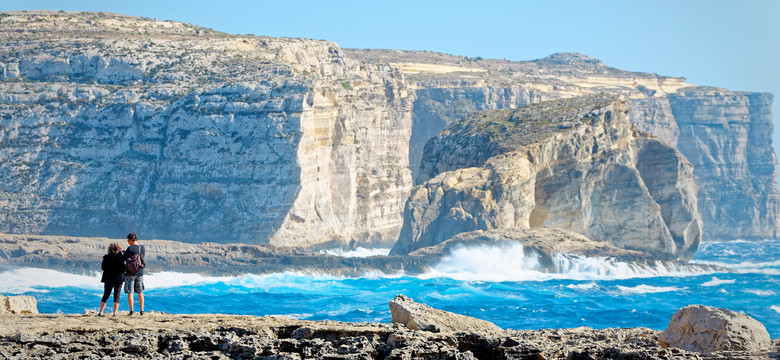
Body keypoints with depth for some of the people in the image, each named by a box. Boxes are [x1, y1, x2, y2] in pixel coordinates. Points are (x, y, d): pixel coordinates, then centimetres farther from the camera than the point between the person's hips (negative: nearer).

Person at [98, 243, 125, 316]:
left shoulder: (106, 257, -5)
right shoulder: (120, 256, -9)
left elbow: (103, 267, 1)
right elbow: (123, 268, -9)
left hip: (108, 279, 1)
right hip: (119, 278, -1)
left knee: (106, 295, 10)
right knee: (117, 296, 5)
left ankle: (100, 312, 7)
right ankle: (115, 312, -2)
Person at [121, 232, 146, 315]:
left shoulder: (130, 248, -15)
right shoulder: (142, 247, 3)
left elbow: (122, 259, -12)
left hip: (130, 273, -5)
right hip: (140, 273, 5)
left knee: (130, 293, -1)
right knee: (140, 293, 14)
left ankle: (131, 311, -6)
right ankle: (142, 310, 15)